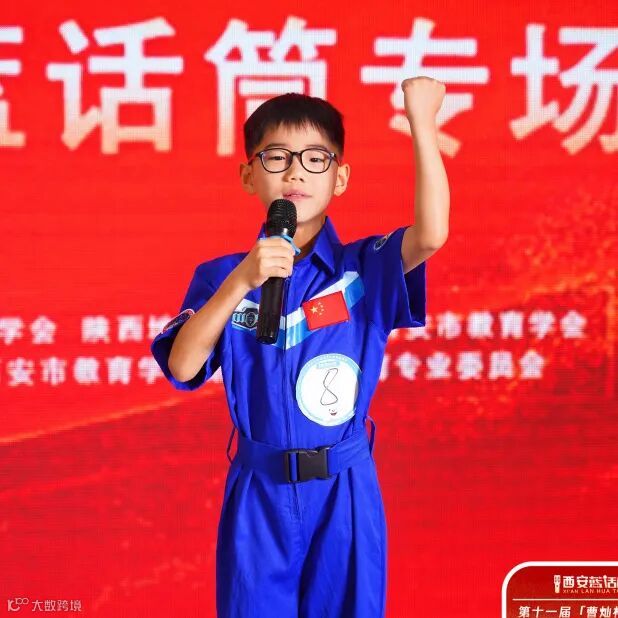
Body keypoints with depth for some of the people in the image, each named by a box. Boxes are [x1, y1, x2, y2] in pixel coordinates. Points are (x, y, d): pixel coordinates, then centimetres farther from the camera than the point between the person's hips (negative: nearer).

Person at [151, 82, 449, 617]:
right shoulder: (221, 276, 2)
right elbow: (181, 368, -12)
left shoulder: (366, 268, -1)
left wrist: (421, 121, -25)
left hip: (345, 493, 0)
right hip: (258, 495, 1)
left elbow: (430, 234, -21)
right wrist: (242, 281, -21)